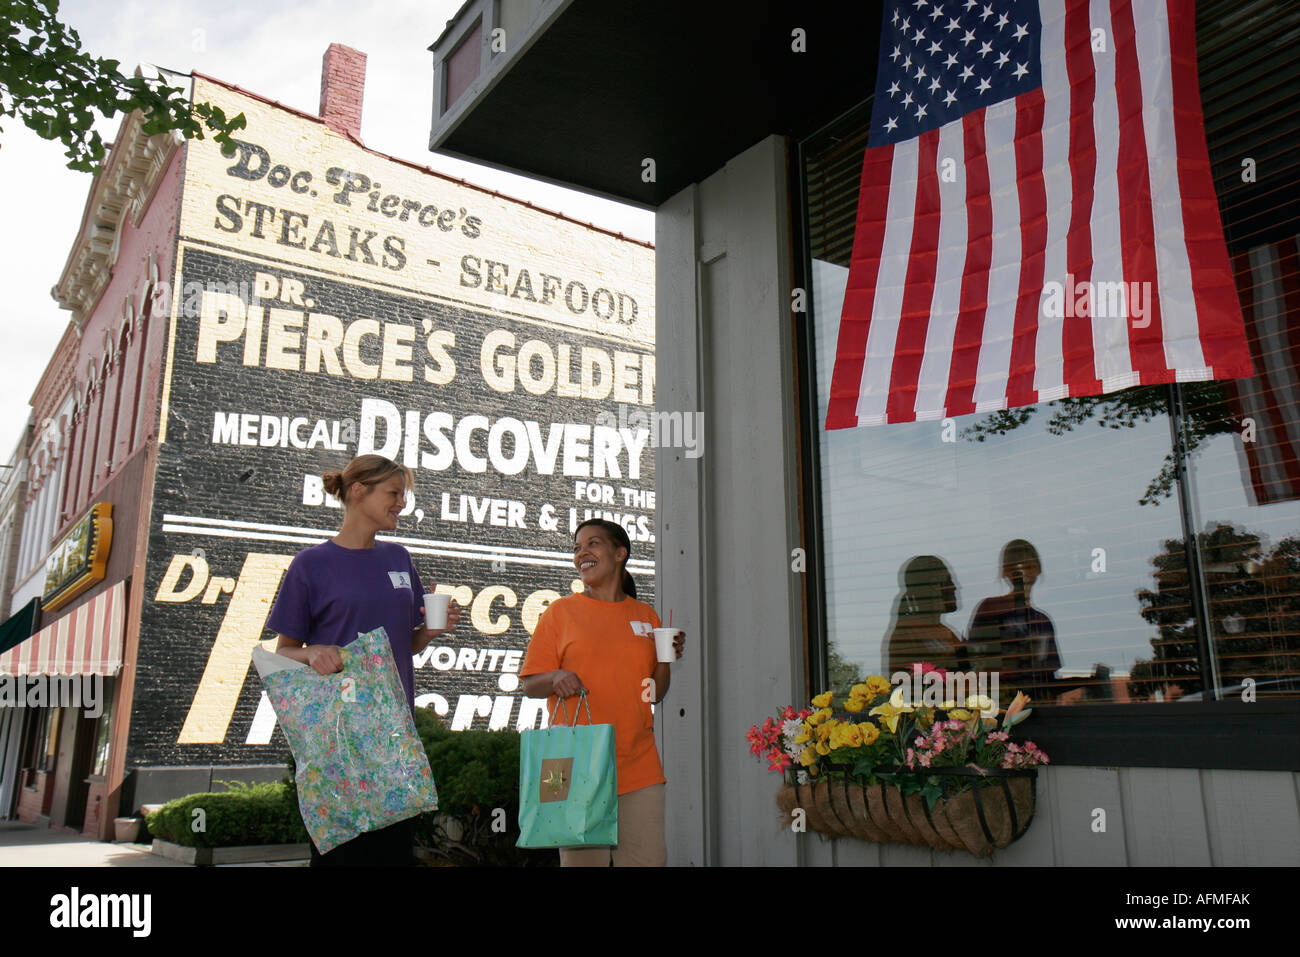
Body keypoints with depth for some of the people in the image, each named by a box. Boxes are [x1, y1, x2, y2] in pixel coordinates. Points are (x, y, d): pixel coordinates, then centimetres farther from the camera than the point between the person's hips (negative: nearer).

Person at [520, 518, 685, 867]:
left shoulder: (645, 615, 14)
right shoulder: (561, 611, 4)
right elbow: (530, 685, 2)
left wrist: (666, 659, -1)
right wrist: (556, 679, -17)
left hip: (640, 768, 3)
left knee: (648, 859, 0)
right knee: (582, 860, -2)